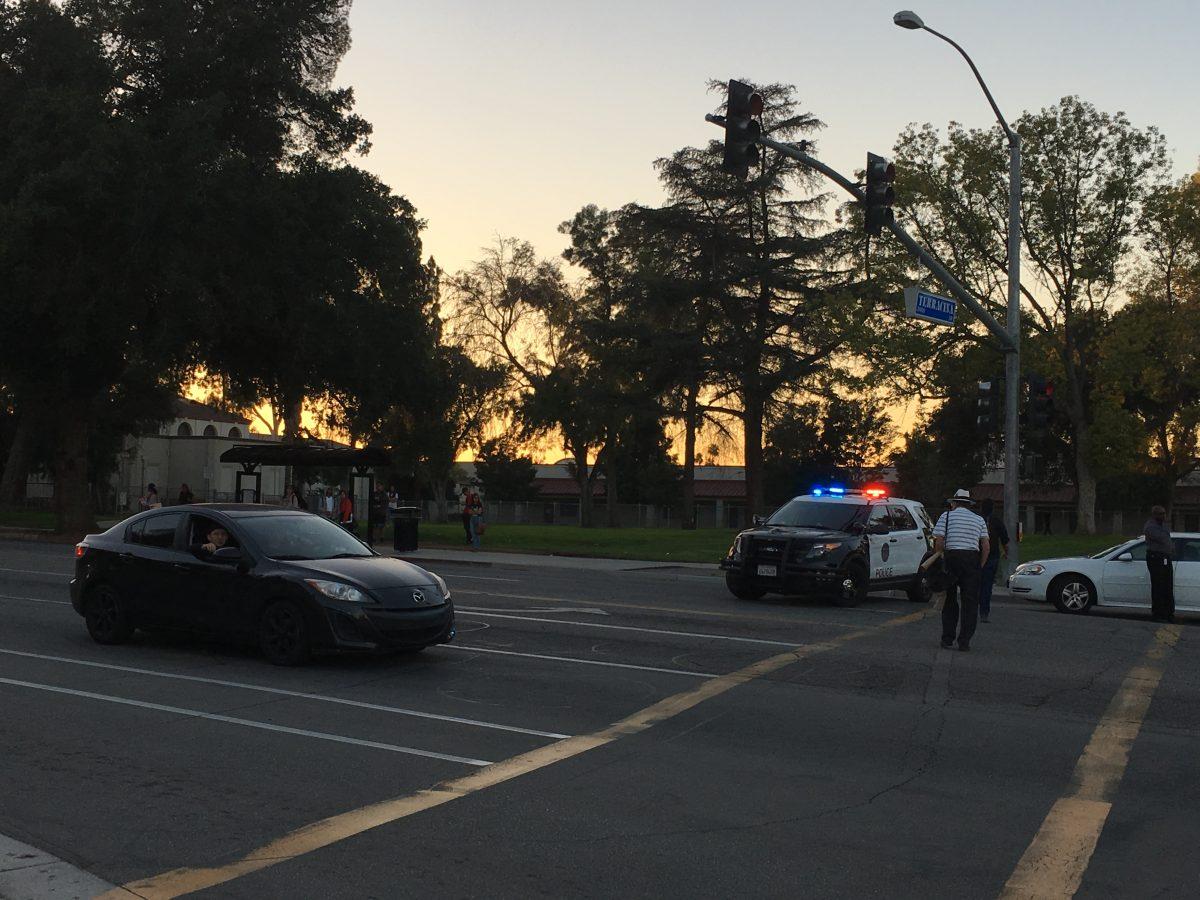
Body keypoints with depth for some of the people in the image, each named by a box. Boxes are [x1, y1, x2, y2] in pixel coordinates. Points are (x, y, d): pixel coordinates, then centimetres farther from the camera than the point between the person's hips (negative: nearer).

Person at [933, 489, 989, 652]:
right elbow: (986, 547, 6)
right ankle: (964, 641, 1)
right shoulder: (979, 520, 14)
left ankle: (947, 639, 10)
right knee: (970, 602, 5)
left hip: (951, 558, -1)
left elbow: (938, 542, -4)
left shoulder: (946, 516, 6)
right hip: (972, 560, 1)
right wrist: (979, 566, 12)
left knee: (949, 601, 10)